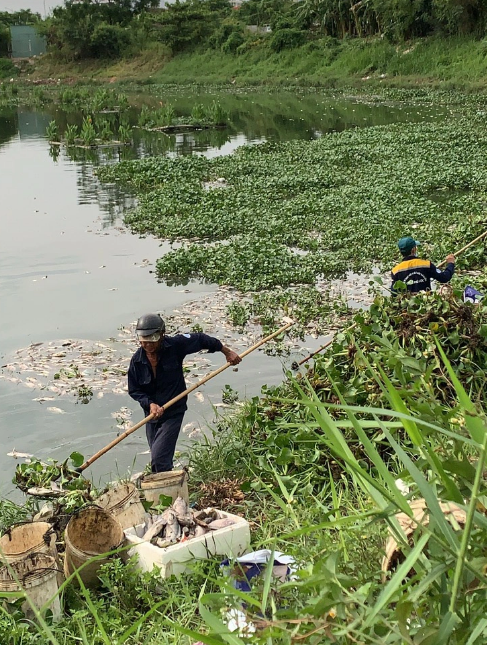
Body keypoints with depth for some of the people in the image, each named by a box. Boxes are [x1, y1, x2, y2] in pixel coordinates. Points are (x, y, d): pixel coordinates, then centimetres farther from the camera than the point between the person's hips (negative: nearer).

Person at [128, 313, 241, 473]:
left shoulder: (175, 345, -16)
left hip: (173, 413, -4)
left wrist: (227, 352, 6)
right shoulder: (137, 360, -9)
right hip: (151, 415, 4)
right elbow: (133, 390, -3)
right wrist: (150, 404, -20)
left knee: (159, 459, -14)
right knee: (159, 459, 17)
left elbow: (201, 340, -1)